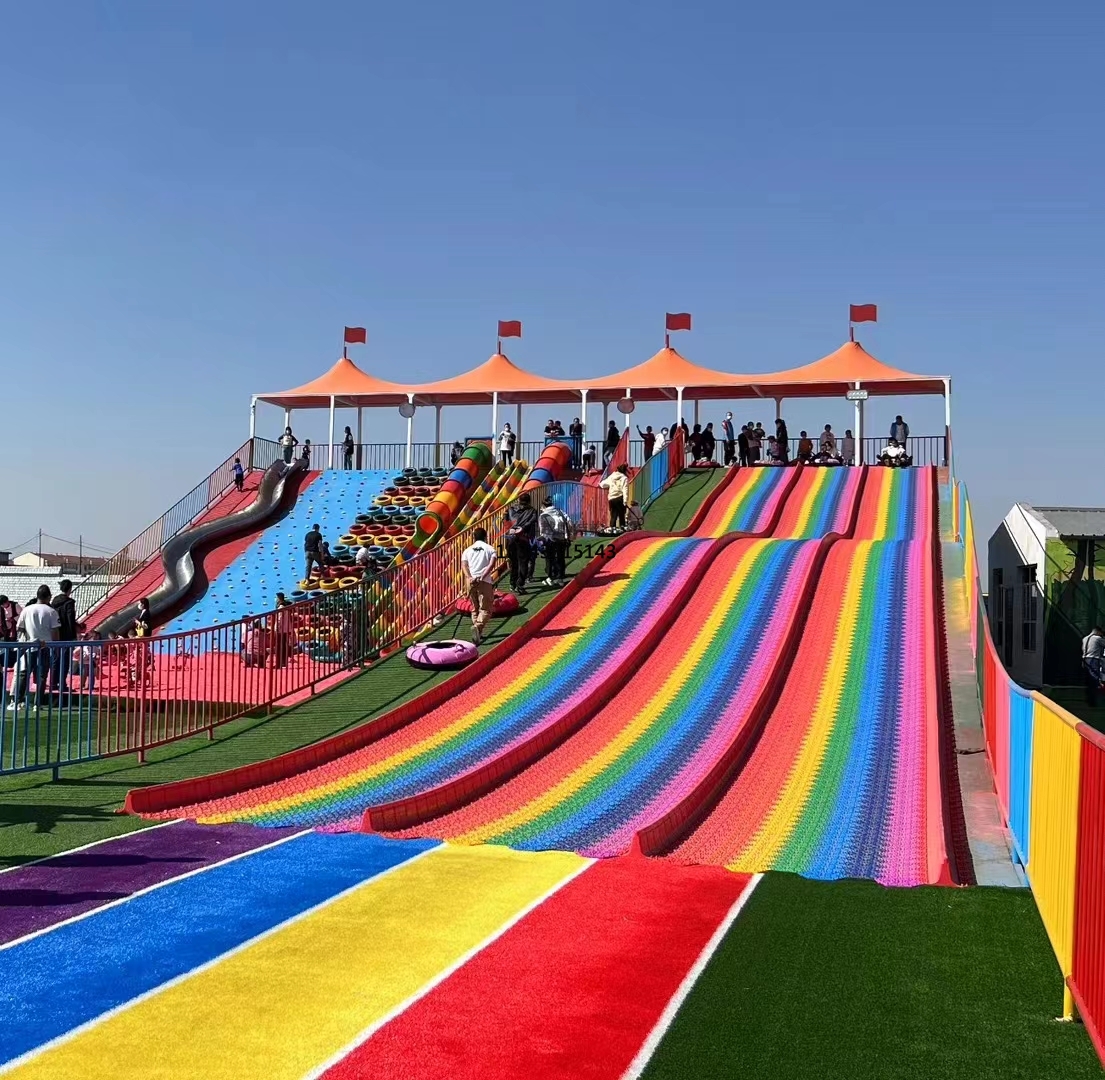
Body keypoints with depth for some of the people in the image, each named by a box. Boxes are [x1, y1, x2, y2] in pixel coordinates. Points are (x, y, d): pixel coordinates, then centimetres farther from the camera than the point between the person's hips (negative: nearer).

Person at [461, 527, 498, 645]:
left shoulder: (467, 550, 16)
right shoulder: (490, 549, 10)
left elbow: (464, 565, -2)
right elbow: (491, 564, -8)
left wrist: (470, 578, -14)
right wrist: (482, 577, -15)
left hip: (471, 581, 3)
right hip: (485, 582, -3)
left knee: (475, 608, 18)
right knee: (485, 609, -4)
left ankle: (478, 633, 16)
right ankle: (478, 626, -30)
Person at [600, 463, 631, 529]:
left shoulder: (611, 477, 12)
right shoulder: (624, 478, -4)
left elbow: (603, 484, 25)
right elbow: (625, 490, -13)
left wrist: (600, 484, 49)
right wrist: (625, 501, -18)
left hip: (611, 499, 5)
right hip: (619, 498, -5)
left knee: (613, 515, 8)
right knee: (621, 515, 0)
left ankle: (612, 527, 2)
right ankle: (622, 527, -6)